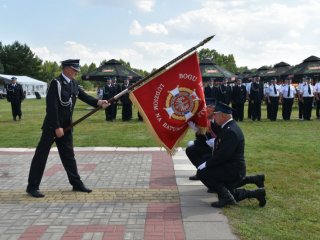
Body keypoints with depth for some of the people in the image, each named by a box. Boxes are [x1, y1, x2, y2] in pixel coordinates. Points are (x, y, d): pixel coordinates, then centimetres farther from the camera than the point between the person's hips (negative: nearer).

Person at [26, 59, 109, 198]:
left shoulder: (73, 83, 7)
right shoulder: (56, 83, -16)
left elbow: (84, 96, 5)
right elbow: (52, 107, -21)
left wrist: (99, 102, -12)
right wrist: (57, 127, -22)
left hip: (66, 126, 8)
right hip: (52, 126, -8)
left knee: (68, 155, 14)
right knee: (41, 155, 0)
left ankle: (76, 183, 22)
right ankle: (32, 187, 9)